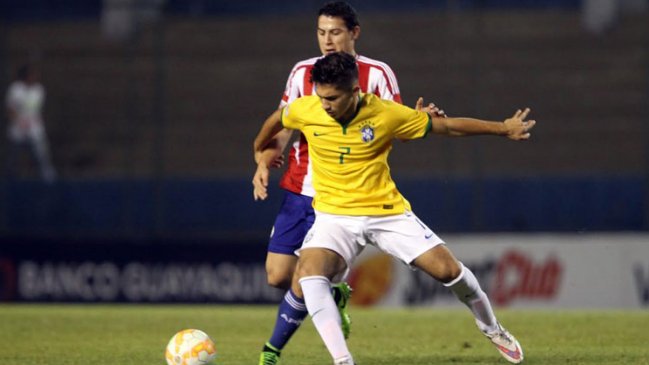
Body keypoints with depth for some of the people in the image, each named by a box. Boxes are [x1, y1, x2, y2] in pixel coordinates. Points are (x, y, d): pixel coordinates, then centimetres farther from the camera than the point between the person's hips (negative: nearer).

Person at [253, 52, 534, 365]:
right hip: (334, 216, 0)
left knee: (447, 269, -6)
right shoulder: (304, 111, -12)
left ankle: (491, 329, 24)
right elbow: (277, 120, 14)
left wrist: (503, 129, 0)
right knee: (307, 277, -29)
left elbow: (445, 126, -3)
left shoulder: (387, 114, -15)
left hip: (388, 212, 0)